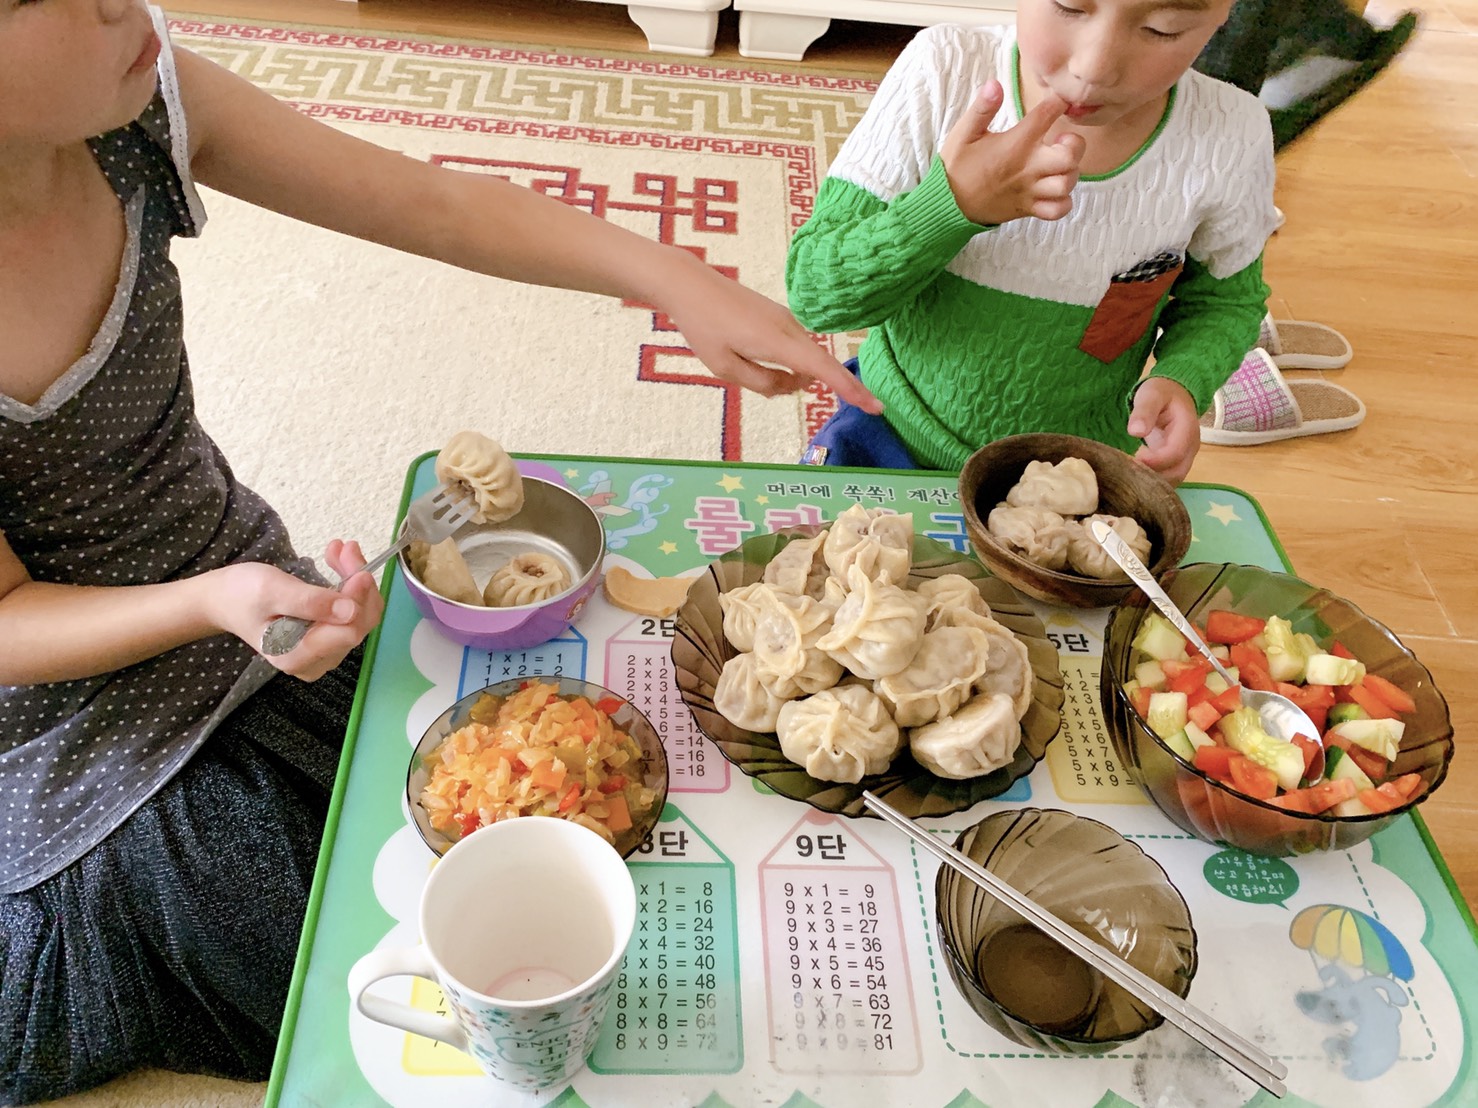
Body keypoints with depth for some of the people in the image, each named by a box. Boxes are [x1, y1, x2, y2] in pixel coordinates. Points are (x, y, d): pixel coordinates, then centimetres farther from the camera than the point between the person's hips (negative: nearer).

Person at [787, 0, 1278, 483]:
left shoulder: (1231, 138, -17)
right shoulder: (941, 73, -21)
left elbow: (1226, 301, 3)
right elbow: (812, 291, -20)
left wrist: (1180, 380, -19)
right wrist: (953, 203, -36)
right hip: (893, 434, 0)